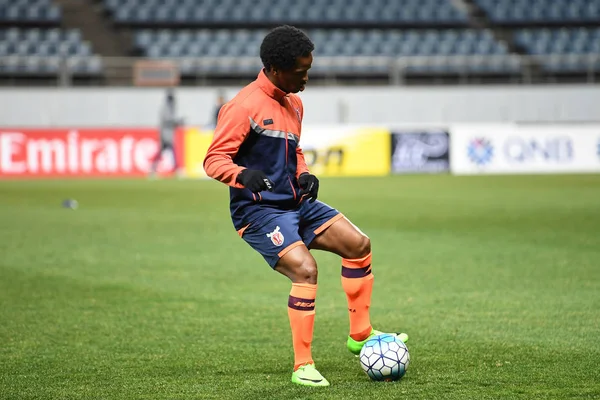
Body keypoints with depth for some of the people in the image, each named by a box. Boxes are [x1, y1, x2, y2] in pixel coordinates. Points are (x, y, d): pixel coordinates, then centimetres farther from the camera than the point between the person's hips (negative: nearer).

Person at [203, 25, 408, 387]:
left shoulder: (294, 104, 11)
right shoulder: (245, 106, -17)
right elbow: (214, 159, -19)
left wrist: (304, 175, 6)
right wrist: (243, 175, -39)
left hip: (296, 203, 9)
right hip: (259, 209, -9)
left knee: (359, 244, 6)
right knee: (305, 269, -25)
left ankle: (360, 334, 20)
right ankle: (303, 366, -16)